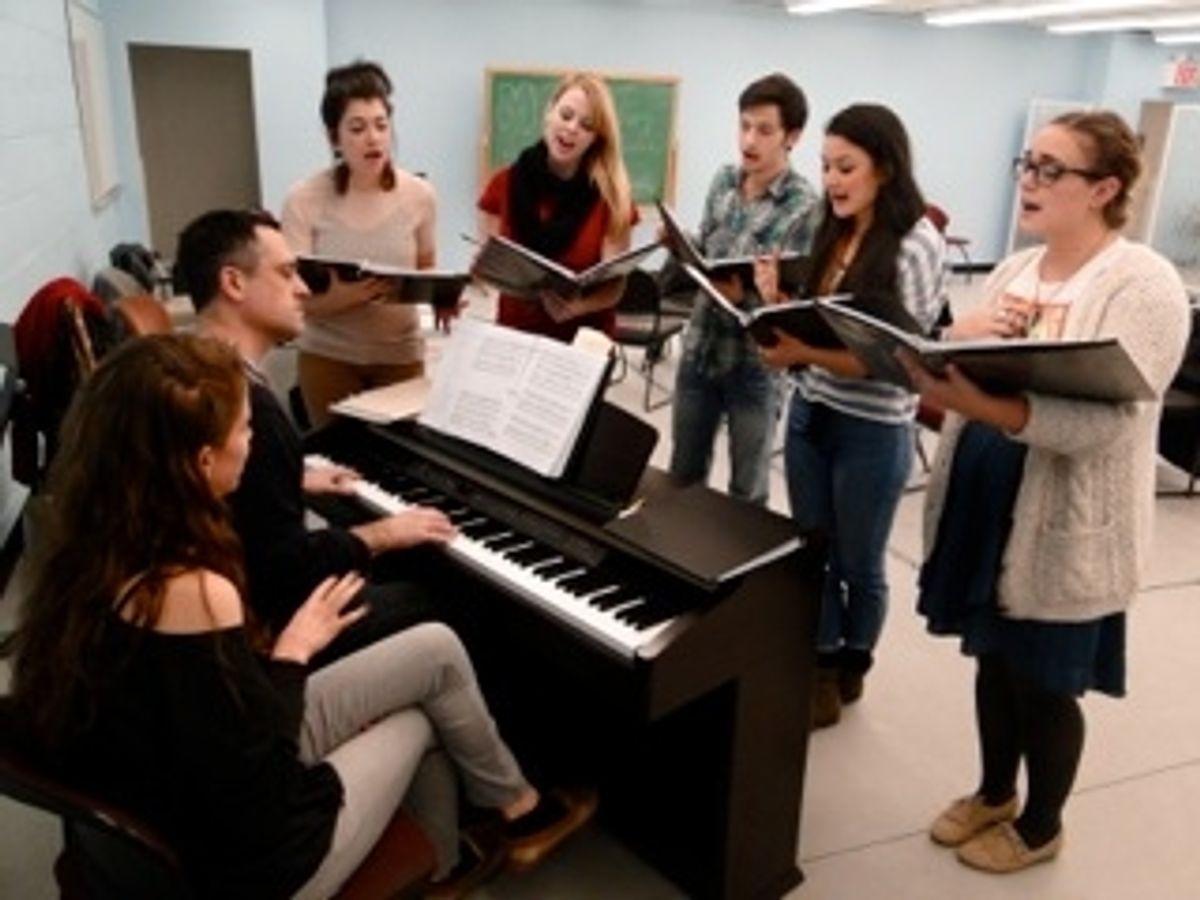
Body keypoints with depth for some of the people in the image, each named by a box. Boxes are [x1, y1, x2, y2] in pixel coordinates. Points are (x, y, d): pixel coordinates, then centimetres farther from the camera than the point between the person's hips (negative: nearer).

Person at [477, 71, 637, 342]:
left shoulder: (611, 195, -5)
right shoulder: (505, 185, 1)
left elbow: (615, 286, -7)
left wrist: (576, 306, -26)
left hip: (585, 339, -1)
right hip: (515, 333, 2)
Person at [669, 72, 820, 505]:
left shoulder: (804, 206, -14)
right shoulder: (723, 181, 3)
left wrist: (745, 297, -33)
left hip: (755, 362, -5)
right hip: (700, 347, 5)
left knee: (746, 491, 12)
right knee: (683, 474, 19)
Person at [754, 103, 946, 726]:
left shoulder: (917, 246, -15)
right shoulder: (833, 234, 5)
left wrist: (806, 352, -30)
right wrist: (777, 298, -10)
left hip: (872, 431, -6)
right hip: (808, 414, 6)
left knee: (858, 565, 13)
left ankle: (850, 672, 36)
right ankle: (820, 675, 33)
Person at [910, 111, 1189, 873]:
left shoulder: (1145, 284, -14)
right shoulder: (1014, 269, 9)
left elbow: (1102, 420, -26)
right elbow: (968, 373, 5)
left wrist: (978, 402, -39)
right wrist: (959, 341, -18)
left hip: (1064, 527, -6)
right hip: (983, 504, 6)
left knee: (1044, 683, 11)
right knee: (995, 662, 20)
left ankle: (1041, 827, 35)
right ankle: (994, 794, 43)